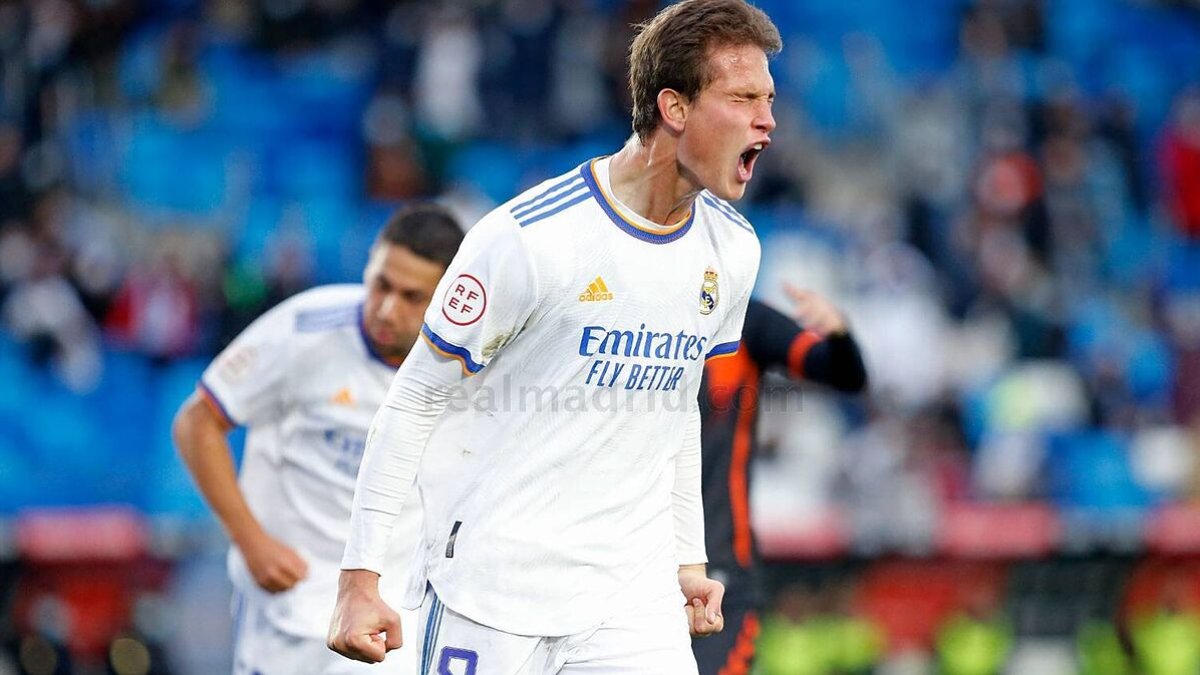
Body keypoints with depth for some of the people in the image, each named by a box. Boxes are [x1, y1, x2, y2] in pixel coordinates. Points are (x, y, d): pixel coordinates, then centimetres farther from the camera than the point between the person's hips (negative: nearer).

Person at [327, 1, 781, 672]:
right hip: (491, 595, -5)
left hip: (637, 601, 5)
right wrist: (361, 578, -9)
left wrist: (688, 558, 19)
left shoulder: (733, 251, 5)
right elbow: (416, 400, -6)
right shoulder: (528, 237, -14)